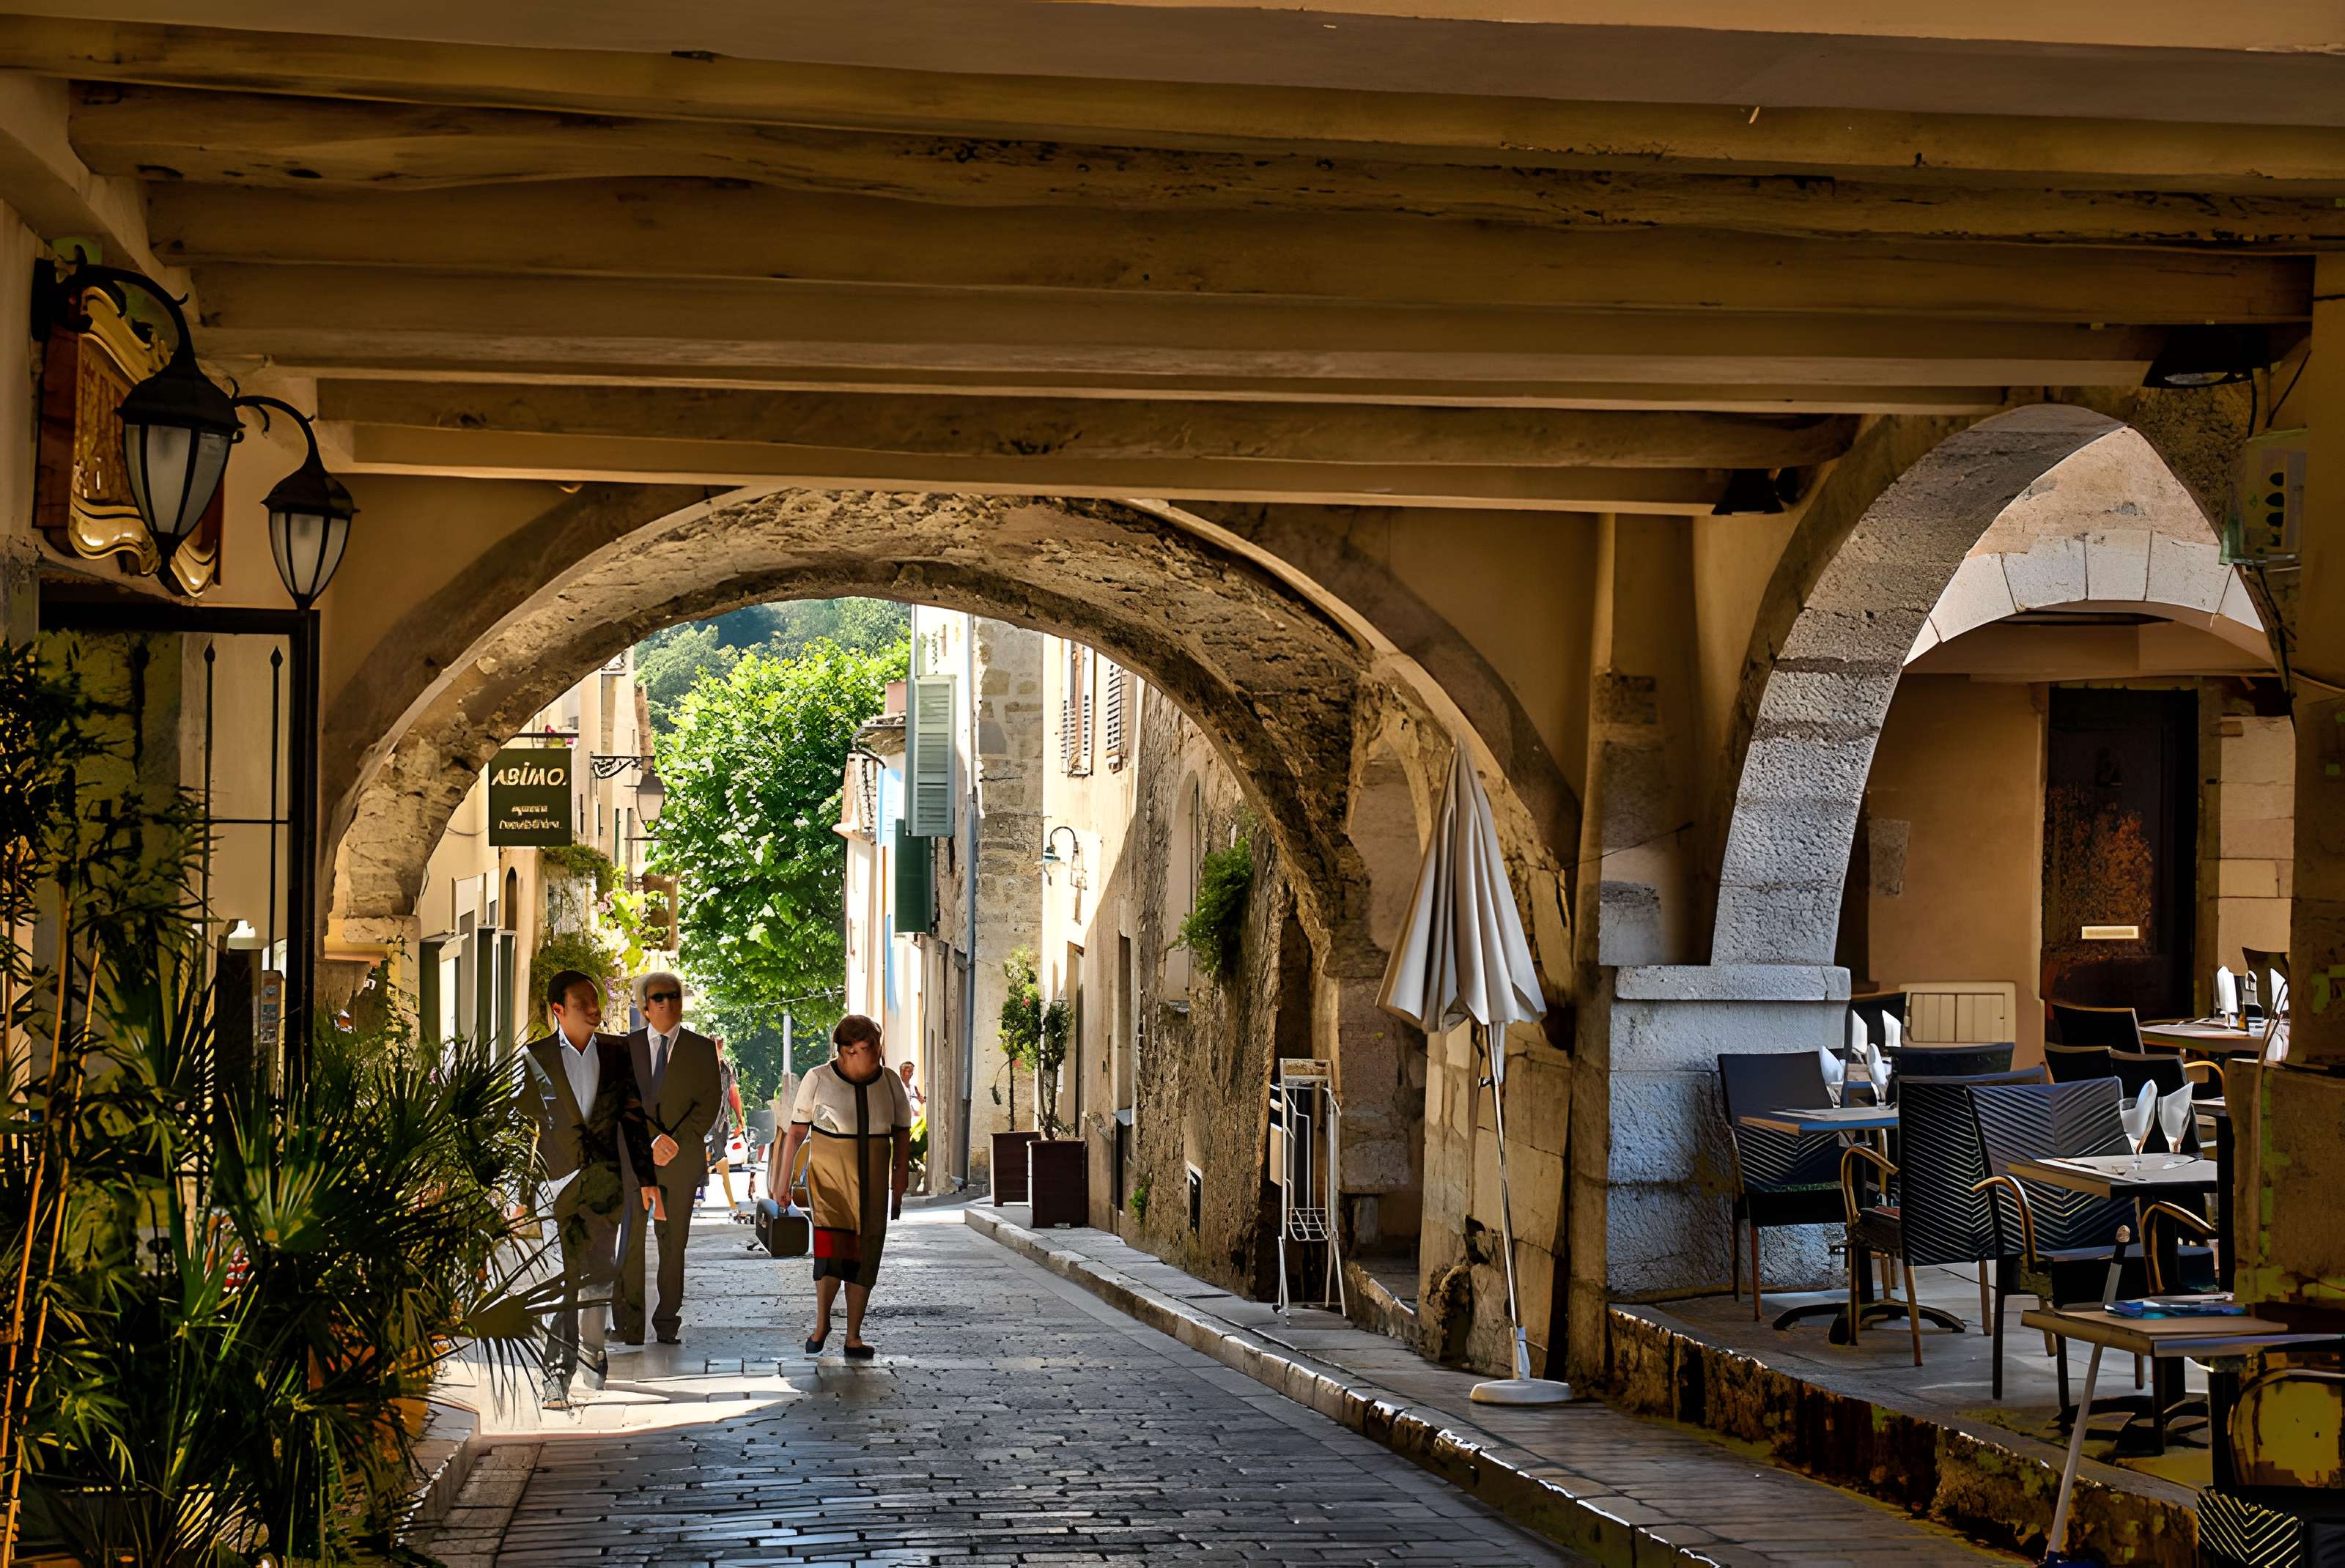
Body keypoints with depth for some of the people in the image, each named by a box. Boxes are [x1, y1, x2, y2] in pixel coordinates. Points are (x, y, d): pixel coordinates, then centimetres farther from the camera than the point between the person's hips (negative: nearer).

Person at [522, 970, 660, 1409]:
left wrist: (646, 1177, 9)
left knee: (600, 1273, 9)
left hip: (604, 1180, 3)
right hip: (556, 1177, -3)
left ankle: (590, 1349, 31)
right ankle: (558, 1373, -4)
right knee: (561, 1277, -7)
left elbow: (633, 1116, 11)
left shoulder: (616, 1052, 7)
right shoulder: (535, 1057, -1)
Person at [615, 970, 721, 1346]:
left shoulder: (701, 1049, 8)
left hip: (682, 1158, 0)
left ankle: (668, 1322, 7)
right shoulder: (627, 1047, 9)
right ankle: (630, 1322, 0)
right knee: (630, 1240, -4)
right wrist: (654, 1139, -13)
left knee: (673, 1241, 1)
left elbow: (709, 1103, 2)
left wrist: (675, 1142, -10)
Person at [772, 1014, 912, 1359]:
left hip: (872, 1185, 3)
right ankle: (821, 1322, 1)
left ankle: (853, 1336, 10)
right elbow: (796, 1134, -3)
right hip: (829, 1178, -3)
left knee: (863, 1257, 2)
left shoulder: (891, 1083, 0)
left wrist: (899, 1190, 1)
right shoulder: (818, 1080, -8)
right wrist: (782, 1185, -4)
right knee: (832, 1246, -18)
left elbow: (902, 1137, 7)